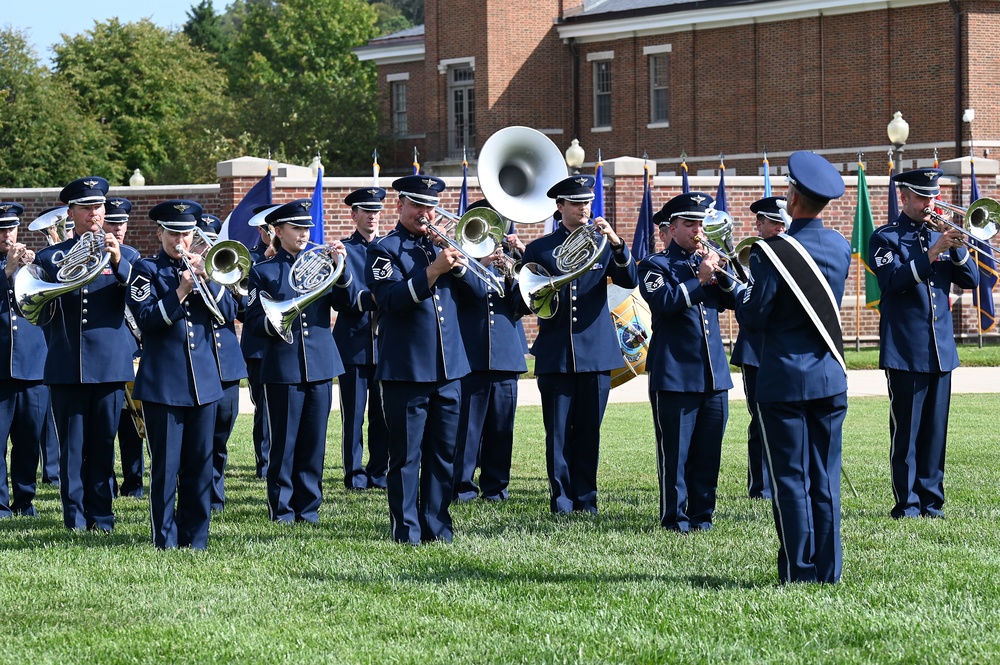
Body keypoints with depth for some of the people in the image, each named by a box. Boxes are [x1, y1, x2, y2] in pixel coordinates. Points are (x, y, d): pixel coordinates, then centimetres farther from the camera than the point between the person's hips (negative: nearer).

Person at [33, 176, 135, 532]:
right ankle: (74, 515, 7)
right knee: (71, 446, 0)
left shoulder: (119, 254, 9)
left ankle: (100, 516, 10)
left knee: (103, 445, 4)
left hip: (110, 364, 0)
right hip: (67, 366, 0)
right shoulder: (52, 257, 7)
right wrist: (66, 271, -19)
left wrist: (118, 262, -23)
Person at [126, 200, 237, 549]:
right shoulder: (147, 270, 2)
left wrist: (205, 279, -9)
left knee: (200, 465, 6)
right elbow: (146, 319, -10)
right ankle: (165, 540, 3)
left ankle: (195, 538, 13)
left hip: (203, 381, 4)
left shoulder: (202, 266, 13)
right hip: (163, 384, -4)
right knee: (166, 467, -3)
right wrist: (180, 292, -17)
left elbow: (228, 312, 4)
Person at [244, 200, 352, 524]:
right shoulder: (263, 272, 5)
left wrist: (341, 267, -13)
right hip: (283, 369, -3)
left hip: (320, 365, 3)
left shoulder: (321, 264, 12)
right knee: (283, 443, 0)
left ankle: (308, 506, 14)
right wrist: (276, 323, -19)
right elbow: (253, 322, 0)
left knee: (314, 442, 6)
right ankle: (281, 507, 8)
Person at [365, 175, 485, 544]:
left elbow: (479, 291, 9)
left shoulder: (442, 244, 15)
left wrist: (458, 264, -8)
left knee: (444, 454, 8)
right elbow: (391, 299, -17)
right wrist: (432, 271, -25)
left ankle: (437, 526, 15)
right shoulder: (384, 249, -1)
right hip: (406, 370, -5)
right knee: (406, 455, -1)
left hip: (448, 366, 5)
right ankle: (407, 530, 3)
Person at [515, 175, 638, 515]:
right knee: (558, 431, -1)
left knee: (589, 430, 4)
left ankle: (585, 496, 13)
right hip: (555, 355, -1)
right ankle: (561, 497, 6)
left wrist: (616, 242, -23)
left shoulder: (601, 244, 8)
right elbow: (522, 303, 6)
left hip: (596, 352, 1)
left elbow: (630, 281, -8)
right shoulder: (539, 250, 6)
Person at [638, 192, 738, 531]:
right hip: (674, 374, -5)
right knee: (675, 451, -3)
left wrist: (721, 274, -8)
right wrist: (700, 280, -18)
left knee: (708, 451, 7)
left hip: (713, 373, 5)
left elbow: (736, 299, 8)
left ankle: (701, 513, 14)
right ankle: (674, 515, 4)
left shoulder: (707, 260, 17)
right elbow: (663, 302, -17)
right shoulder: (655, 265, 1)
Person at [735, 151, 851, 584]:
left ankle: (799, 571, 2)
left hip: (783, 381, -5)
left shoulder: (772, 253, -15)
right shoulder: (840, 248, 4)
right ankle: (828, 569, 11)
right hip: (830, 377, 5)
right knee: (825, 478, 10)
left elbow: (753, 318, -12)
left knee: (790, 479, 1)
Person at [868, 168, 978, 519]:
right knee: (905, 430, -4)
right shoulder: (885, 238, 0)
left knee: (935, 429, 6)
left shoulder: (939, 234, 16)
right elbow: (893, 281, -16)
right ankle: (907, 503, 0)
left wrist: (958, 249, -8)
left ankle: (931, 500, 11)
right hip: (905, 351, -5)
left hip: (941, 349, 5)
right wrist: (931, 254, -23)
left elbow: (971, 280, 9)